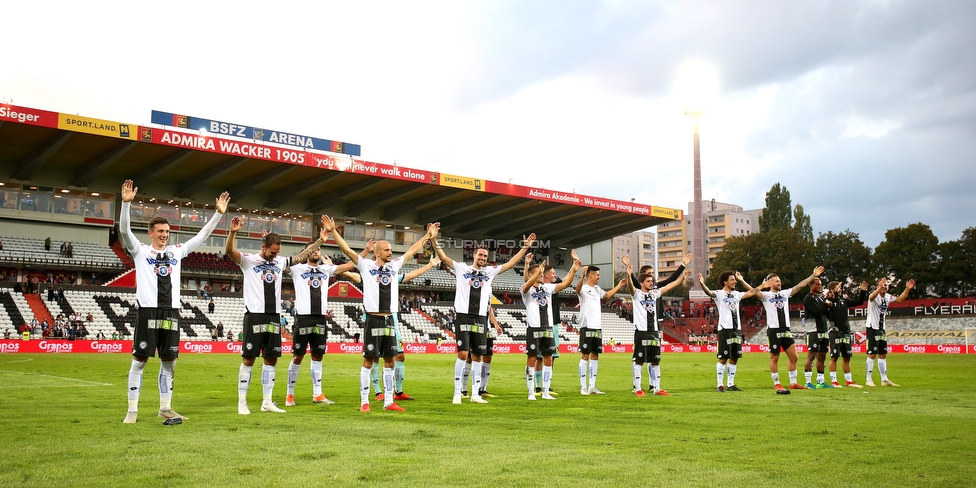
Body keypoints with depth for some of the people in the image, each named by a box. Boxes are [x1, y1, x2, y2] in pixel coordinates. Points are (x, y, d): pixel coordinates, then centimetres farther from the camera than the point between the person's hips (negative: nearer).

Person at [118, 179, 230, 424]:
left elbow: (201, 236, 16)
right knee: (139, 360, -3)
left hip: (171, 312, 4)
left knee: (169, 361, 8)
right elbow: (124, 230, -11)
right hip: (148, 311, -4)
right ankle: (132, 410, 3)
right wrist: (126, 203, -25)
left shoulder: (177, 251, 15)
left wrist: (218, 214, 8)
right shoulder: (140, 251, 4)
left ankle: (165, 408, 17)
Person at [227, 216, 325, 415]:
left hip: (274, 316, 6)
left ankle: (267, 402, 15)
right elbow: (229, 250, -19)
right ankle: (242, 402, 4)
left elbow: (302, 256, 22)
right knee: (248, 358, -3)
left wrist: (320, 240, 16)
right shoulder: (248, 260, -2)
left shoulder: (280, 262, 14)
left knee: (271, 359, 8)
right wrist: (233, 232, -37)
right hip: (255, 316, -6)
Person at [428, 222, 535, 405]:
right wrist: (434, 239, -16)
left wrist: (525, 247, 11)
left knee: (477, 356, 7)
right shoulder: (461, 268, 5)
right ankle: (457, 394, -2)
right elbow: (443, 257, -4)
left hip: (480, 319, 4)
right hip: (463, 317, -4)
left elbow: (511, 263, 15)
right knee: (463, 354, -10)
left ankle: (475, 394, 14)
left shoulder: (490, 271, 13)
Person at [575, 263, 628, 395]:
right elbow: (578, 289, -33)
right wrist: (582, 277, -52)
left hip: (597, 327, 8)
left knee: (595, 356, 8)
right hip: (586, 327, -8)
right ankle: (583, 387, -1)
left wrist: (619, 285, 38)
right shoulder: (583, 288, -9)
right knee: (585, 355, -5)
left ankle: (592, 386, 13)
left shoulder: (597, 289, 16)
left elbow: (607, 294, 35)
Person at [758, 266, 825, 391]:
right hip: (773, 330, -6)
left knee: (793, 357, 6)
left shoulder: (785, 293, 13)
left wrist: (813, 275, 8)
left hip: (786, 329, 6)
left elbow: (800, 285, 13)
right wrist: (762, 286, -39)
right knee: (774, 358, 2)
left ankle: (793, 383, 16)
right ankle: (776, 384, 11)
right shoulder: (766, 295, -2)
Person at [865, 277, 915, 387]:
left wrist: (907, 289, 4)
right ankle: (868, 380, -2)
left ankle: (884, 380, 16)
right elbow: (871, 297, -40)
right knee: (872, 354, -8)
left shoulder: (888, 297, 7)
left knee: (883, 354, 10)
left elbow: (899, 299, 20)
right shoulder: (875, 295, -16)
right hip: (872, 328, -8)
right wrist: (880, 287, -56)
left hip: (881, 329, 8)